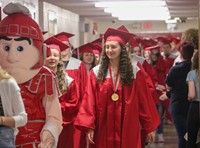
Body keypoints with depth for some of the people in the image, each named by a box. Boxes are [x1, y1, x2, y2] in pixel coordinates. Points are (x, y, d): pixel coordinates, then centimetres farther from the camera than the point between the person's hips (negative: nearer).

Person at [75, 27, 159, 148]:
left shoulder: (134, 71, 0)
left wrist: (149, 127, 2)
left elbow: (143, 101, 2)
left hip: (127, 128, 0)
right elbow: (90, 101, -3)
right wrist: (89, 126, -12)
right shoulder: (96, 72, 2)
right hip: (103, 128, 1)